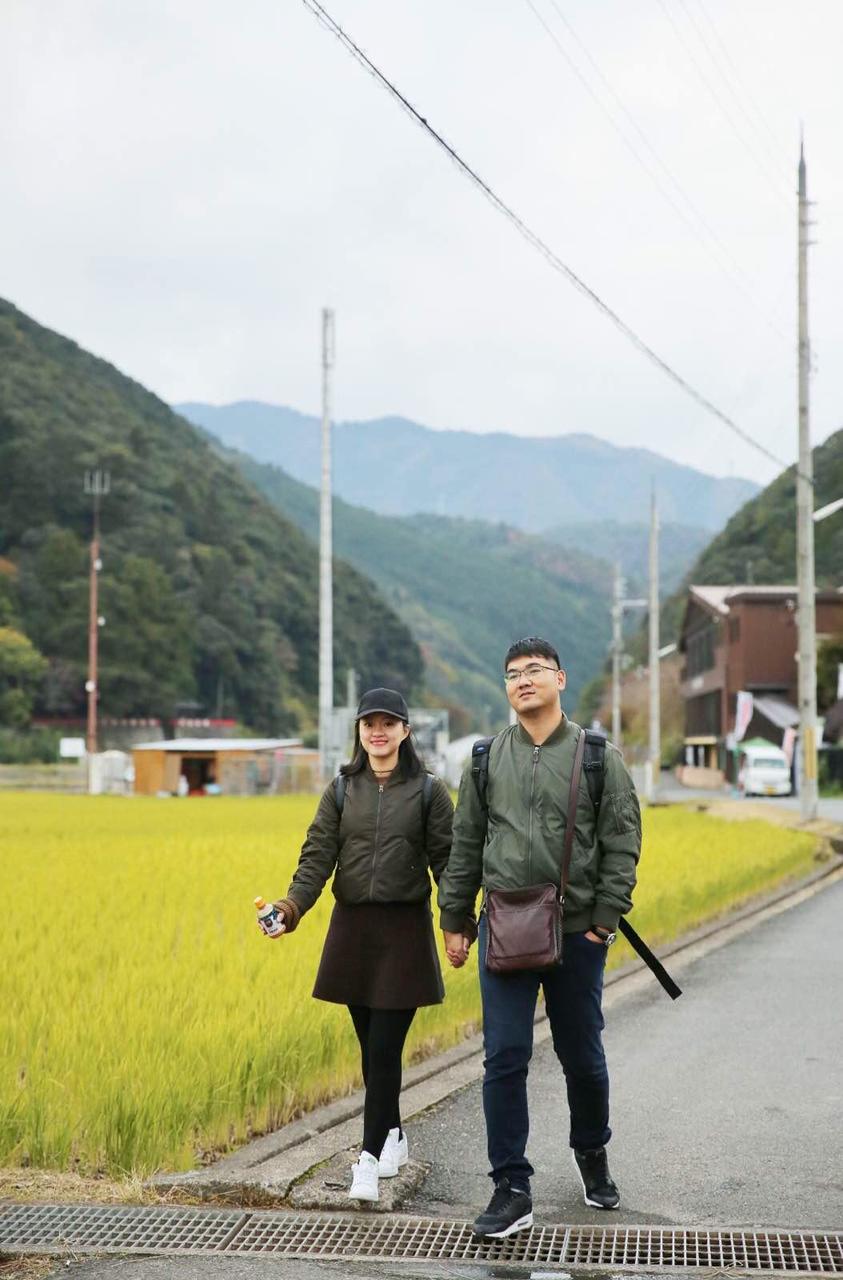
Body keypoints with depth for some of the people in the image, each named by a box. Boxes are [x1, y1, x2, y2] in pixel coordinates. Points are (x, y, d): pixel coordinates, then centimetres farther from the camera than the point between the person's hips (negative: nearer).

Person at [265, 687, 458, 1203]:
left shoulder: (428, 791, 0)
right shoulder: (341, 791, 7)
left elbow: (446, 860, -3)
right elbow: (317, 855, -1)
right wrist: (292, 907, -18)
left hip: (405, 930, -3)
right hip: (352, 929, 3)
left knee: (384, 1048, -7)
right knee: (371, 1047, 9)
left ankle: (369, 1157, -5)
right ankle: (393, 1135, 26)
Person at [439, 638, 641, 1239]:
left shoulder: (600, 758, 0)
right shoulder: (487, 760, 7)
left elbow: (622, 844, -1)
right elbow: (465, 846, 11)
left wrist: (605, 919, -8)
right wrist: (454, 920, 8)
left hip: (577, 935, -1)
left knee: (583, 1058, 11)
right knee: (504, 1060, -3)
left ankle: (592, 1155, 37)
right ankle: (512, 1189, 4)